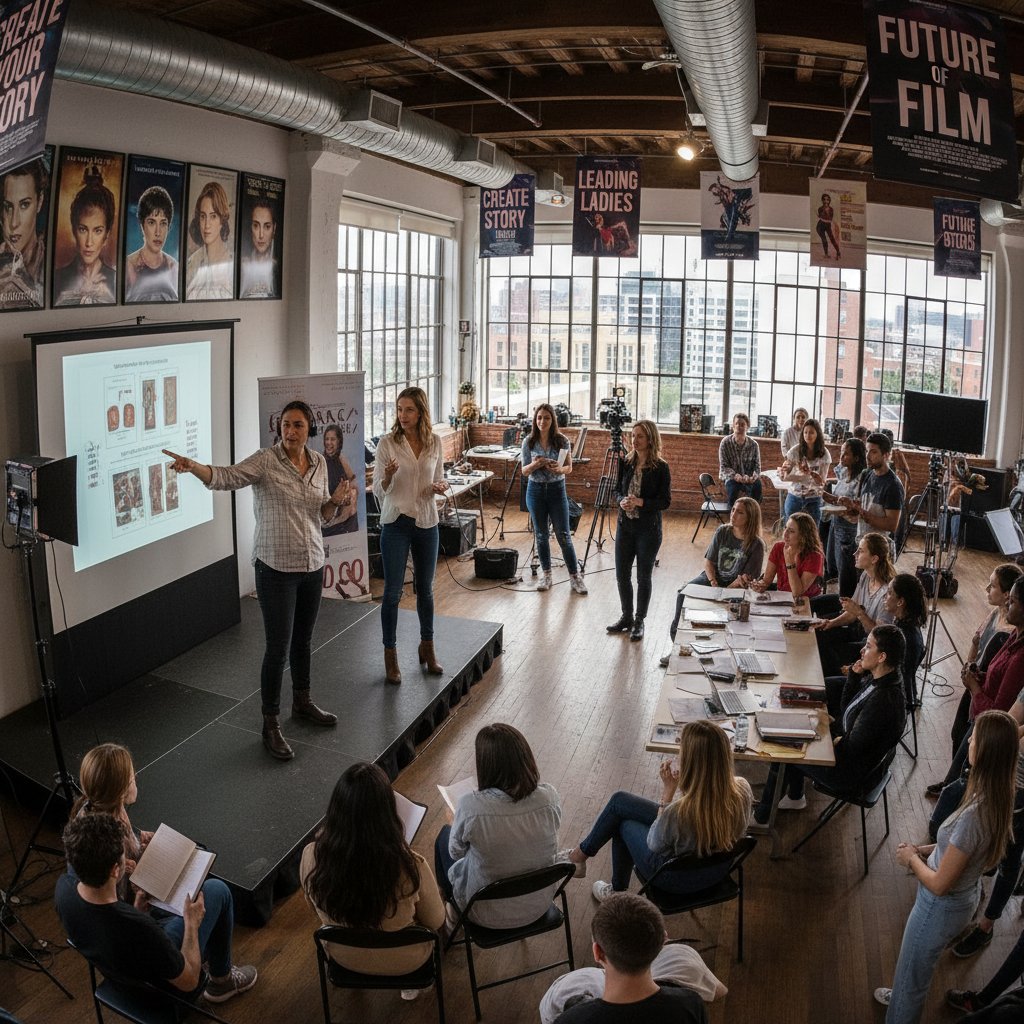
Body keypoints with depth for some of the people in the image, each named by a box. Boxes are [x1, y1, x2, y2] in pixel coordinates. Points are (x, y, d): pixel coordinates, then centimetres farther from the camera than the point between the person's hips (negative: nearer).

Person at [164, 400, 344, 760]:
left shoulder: (319, 463, 5)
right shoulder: (265, 460, -12)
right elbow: (226, 476, -28)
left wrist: (335, 500, -9)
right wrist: (192, 466, -46)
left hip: (312, 566, 6)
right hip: (276, 568, -5)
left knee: (303, 639, 20)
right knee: (279, 647, -2)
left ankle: (302, 702, 40)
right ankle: (270, 724, 11)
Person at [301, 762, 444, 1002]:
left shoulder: (311, 857, -29)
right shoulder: (411, 866, -36)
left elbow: (317, 908, -6)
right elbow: (435, 922, -15)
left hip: (344, 957, 2)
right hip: (404, 961, -2)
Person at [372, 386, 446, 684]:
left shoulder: (435, 442, 1)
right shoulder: (387, 443, -8)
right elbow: (379, 491, -7)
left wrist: (438, 487, -11)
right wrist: (388, 476, -28)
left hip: (426, 522, 3)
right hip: (396, 523, -3)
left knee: (425, 588, 14)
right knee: (393, 592, 0)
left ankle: (427, 647, 30)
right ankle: (390, 655, 13)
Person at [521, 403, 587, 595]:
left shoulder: (562, 440, -6)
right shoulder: (528, 441, -3)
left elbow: (569, 467, 1)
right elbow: (525, 471, -1)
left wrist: (559, 469, -22)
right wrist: (535, 464, -22)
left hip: (557, 490, -1)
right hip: (536, 490, 1)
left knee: (563, 535, -2)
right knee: (540, 535, 9)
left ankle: (575, 576, 7)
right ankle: (546, 575, 22)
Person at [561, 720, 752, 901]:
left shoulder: (678, 812, -40)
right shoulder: (742, 790, -24)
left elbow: (654, 844, -17)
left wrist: (668, 792, -19)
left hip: (679, 878, -5)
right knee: (620, 800, 17)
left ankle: (581, 854, 46)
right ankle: (584, 851, 39)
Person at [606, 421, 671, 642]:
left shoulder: (661, 468, -10)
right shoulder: (626, 463, 3)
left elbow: (665, 501, -11)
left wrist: (640, 501, -23)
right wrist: (622, 501, -11)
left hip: (648, 529, -4)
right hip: (625, 526, 5)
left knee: (643, 577, 5)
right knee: (621, 574, 9)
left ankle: (639, 621, 19)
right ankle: (626, 617, 27)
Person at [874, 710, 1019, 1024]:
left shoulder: (974, 815, -39)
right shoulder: (995, 796, -12)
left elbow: (940, 884, -27)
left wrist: (912, 859, -10)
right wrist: (924, 850, 2)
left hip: (942, 906, -8)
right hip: (964, 893, 8)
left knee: (912, 971, 17)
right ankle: (905, 996, 61)